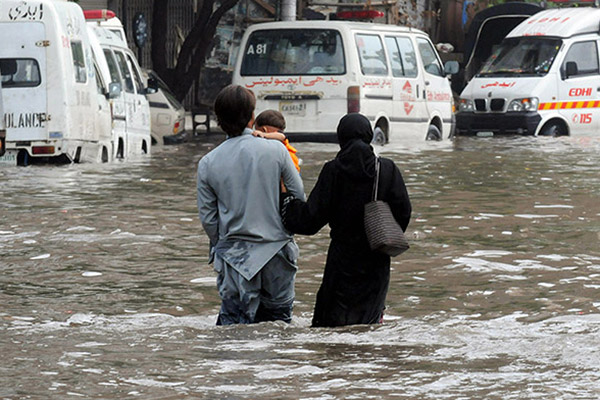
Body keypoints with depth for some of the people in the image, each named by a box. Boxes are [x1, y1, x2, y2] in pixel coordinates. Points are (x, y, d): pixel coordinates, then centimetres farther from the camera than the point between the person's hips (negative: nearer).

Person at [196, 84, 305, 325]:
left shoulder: (208, 163, -4)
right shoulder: (276, 151, -7)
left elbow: (208, 218, 1)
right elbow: (299, 196, 1)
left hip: (234, 253, 0)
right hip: (276, 251, 0)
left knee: (233, 323, 2)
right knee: (279, 318, 12)